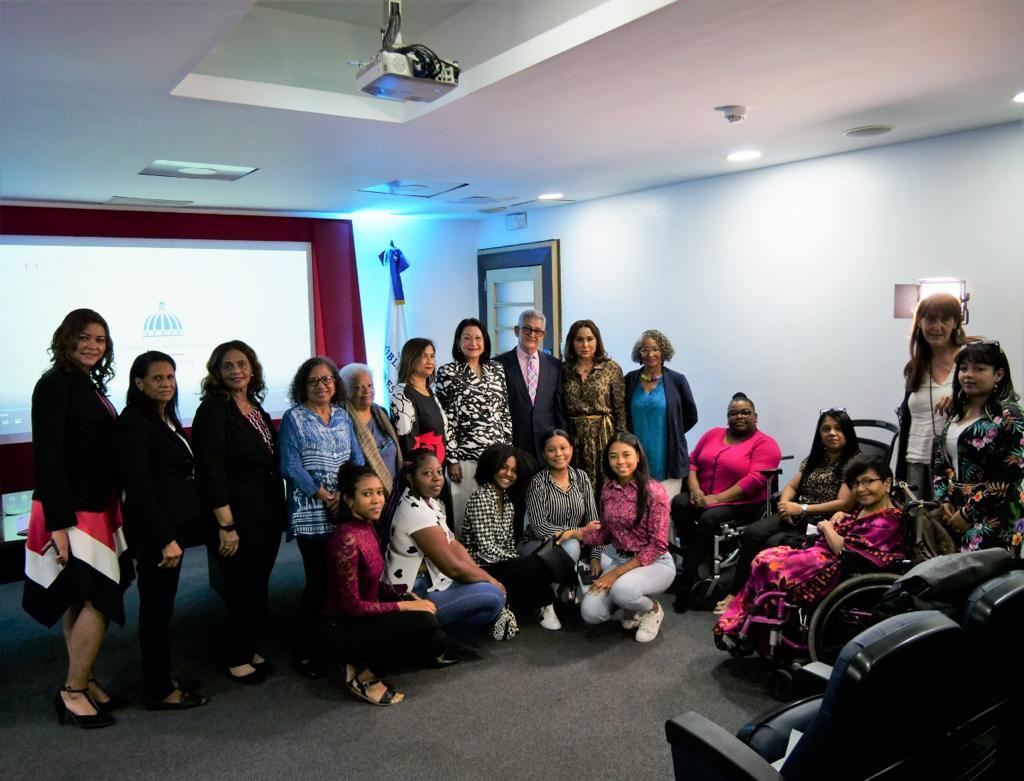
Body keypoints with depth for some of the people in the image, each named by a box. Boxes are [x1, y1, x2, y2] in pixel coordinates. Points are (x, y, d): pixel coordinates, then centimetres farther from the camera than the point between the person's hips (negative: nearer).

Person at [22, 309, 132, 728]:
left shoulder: (91, 386, 12)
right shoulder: (55, 384, -13)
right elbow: (47, 456, -18)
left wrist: (114, 508, 13)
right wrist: (59, 522, -22)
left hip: (97, 509, 9)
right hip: (70, 515, -8)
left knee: (81, 600, 14)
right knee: (99, 599, -7)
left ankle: (82, 682, 23)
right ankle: (74, 691, 7)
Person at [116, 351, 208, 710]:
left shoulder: (166, 418, 14)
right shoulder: (134, 422, -13)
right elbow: (139, 487, -18)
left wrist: (175, 533, 15)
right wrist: (165, 538, -20)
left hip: (173, 524, 9)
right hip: (154, 529, -9)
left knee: (162, 604, 16)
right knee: (156, 607, 0)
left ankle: (163, 677, 27)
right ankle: (159, 691, 11)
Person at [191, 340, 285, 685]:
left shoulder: (256, 408, 11)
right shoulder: (213, 409, -12)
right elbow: (211, 471, -18)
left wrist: (279, 512, 14)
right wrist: (226, 525, -20)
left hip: (268, 516, 7)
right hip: (237, 518, -7)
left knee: (258, 588, 14)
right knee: (243, 590, 3)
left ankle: (250, 651, 30)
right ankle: (237, 661, 20)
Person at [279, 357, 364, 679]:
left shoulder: (342, 416, 14)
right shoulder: (294, 418, 0)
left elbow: (357, 458, 9)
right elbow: (291, 467, -8)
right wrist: (325, 496, -12)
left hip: (346, 511, 5)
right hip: (311, 513, -4)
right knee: (319, 580, -5)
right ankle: (304, 650, 9)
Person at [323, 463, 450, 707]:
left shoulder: (368, 527, 3)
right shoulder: (347, 539, -25)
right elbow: (352, 606, -23)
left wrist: (405, 596, -3)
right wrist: (404, 605, -19)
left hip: (366, 613, 9)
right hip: (346, 625, -9)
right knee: (428, 627, -21)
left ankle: (363, 661, 6)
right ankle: (365, 675, -4)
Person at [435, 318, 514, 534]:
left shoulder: (497, 369, 10)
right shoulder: (447, 373, -3)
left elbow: (505, 412, 13)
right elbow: (443, 420, -5)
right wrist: (451, 459, -9)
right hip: (465, 456, -4)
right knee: (466, 512, 2)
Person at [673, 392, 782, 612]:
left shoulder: (765, 444, -4)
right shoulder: (713, 435, 14)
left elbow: (754, 480, -16)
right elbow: (692, 462, 11)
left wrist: (717, 499, -21)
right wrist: (694, 490, -9)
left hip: (742, 504, -5)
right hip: (704, 499, 6)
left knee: (709, 518, -33)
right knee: (679, 503, -24)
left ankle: (686, 580, -23)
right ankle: (699, 558, -18)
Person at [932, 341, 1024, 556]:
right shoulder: (957, 412, 14)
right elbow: (941, 461, 16)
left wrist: (969, 513, -14)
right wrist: (944, 500, 1)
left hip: (993, 518, -6)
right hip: (953, 513, 6)